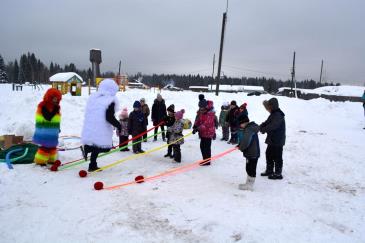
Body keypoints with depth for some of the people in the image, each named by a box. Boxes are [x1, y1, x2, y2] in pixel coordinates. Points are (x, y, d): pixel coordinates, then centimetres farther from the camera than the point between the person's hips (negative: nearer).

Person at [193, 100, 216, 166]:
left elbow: (207, 123, -27)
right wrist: (195, 127, -9)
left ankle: (207, 161, 10)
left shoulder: (210, 114, -19)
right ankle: (205, 160, 30)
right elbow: (198, 120, 9)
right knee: (202, 146, 16)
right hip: (203, 133, 9)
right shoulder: (201, 113, 9)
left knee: (206, 147, -3)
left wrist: (198, 128, -31)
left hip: (208, 133, -9)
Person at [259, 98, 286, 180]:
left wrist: (263, 129, -25)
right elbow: (266, 123, 10)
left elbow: (272, 126, -32)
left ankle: (278, 174, 10)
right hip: (272, 140, 10)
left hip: (277, 141, -10)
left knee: (277, 157, -1)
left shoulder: (278, 115, -20)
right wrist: (261, 126, -10)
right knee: (269, 154, 19)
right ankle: (269, 171, 32)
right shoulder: (273, 114, 13)